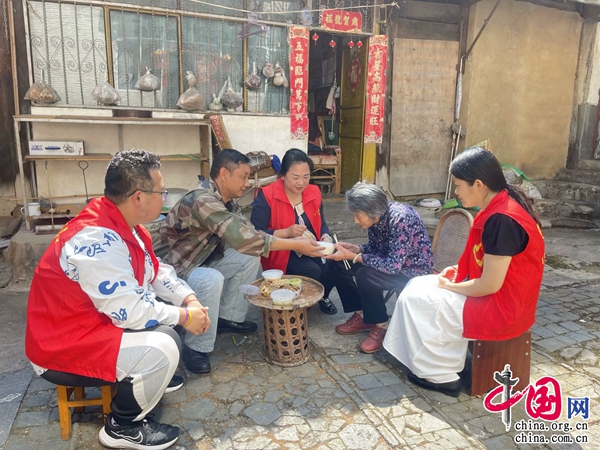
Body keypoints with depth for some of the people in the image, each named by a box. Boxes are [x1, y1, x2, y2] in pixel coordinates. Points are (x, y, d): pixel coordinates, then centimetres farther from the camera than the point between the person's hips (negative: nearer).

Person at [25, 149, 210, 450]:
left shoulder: (125, 225, 0)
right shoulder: (97, 239, -31)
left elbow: (156, 271, 10)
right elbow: (131, 312, -30)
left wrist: (190, 300, -5)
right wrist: (184, 316, -17)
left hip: (100, 321, 10)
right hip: (63, 346, -10)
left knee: (170, 313, 9)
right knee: (162, 349, -25)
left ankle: (148, 377, 26)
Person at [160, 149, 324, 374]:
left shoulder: (227, 201, -1)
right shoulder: (202, 199, -31)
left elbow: (249, 233, -3)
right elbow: (242, 238, -39)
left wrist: (292, 239, -18)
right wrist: (295, 244, -35)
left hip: (202, 260, 9)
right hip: (173, 269, -9)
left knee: (250, 256, -3)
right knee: (212, 280, -36)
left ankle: (228, 318, 10)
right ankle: (196, 348, -14)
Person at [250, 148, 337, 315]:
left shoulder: (314, 192, 2)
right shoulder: (266, 196, -15)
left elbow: (321, 224, 13)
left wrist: (326, 238, -11)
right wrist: (287, 232, -30)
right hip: (282, 253, -5)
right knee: (312, 271, -30)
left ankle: (321, 296, 13)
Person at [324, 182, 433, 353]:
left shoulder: (400, 219, -31)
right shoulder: (376, 216, -8)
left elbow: (393, 266, -33)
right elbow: (375, 248, 7)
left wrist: (353, 256, -31)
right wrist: (356, 249, -14)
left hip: (414, 271, -8)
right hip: (391, 261, 8)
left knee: (365, 276, -31)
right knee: (338, 265, -4)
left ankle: (381, 325, -8)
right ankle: (361, 315, 8)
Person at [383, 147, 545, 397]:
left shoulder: (502, 220, -27)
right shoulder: (500, 207, 4)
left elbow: (490, 285, -25)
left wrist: (450, 286, -9)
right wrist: (458, 270, 4)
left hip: (502, 308, -10)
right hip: (499, 296, 10)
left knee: (415, 299, -6)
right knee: (419, 286, 9)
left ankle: (438, 374, 10)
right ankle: (436, 364, 17)